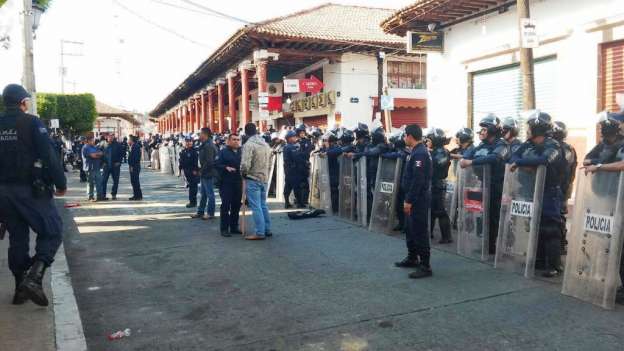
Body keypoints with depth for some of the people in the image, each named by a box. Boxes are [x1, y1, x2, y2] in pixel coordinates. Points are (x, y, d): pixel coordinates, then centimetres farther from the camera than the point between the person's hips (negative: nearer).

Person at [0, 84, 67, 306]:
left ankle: (21, 288, 19)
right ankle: (33, 277, -16)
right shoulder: (31, 123, -8)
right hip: (30, 190, -6)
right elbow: (49, 156, -14)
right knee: (52, 232, 3)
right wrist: (60, 184, -6)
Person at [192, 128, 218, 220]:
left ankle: (210, 213, 8)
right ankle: (200, 212, 25)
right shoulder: (205, 145, 14)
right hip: (204, 174, 11)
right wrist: (201, 170, 12)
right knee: (203, 194, 16)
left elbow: (209, 161, -25)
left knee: (210, 194, 0)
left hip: (208, 173, -11)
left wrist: (202, 171, -16)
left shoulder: (209, 146, -19)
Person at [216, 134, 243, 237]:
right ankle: (224, 229, 1)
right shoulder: (223, 152, 1)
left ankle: (234, 227, 20)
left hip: (238, 183, 4)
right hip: (226, 183, -4)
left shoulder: (242, 152, 13)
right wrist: (226, 167, -22)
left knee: (236, 205, 10)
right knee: (226, 205, -4)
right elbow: (217, 164, -7)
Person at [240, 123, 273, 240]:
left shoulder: (249, 144, -14)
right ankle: (267, 230, 21)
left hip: (252, 179, -7)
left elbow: (245, 164, -21)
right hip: (264, 179, 7)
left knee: (256, 207, -4)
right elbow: (269, 163, 13)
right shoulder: (266, 144, 10)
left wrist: (243, 173, -3)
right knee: (263, 205, 16)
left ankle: (260, 233, -4)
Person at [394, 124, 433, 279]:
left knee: (420, 231, -5)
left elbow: (418, 180, -24)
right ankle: (412, 258, 33)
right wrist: (409, 199, 17)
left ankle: (425, 266, 1)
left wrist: (409, 200, -22)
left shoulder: (420, 153, -19)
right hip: (415, 198, 10)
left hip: (419, 199, -10)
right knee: (411, 229, 19)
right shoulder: (417, 151, 13)